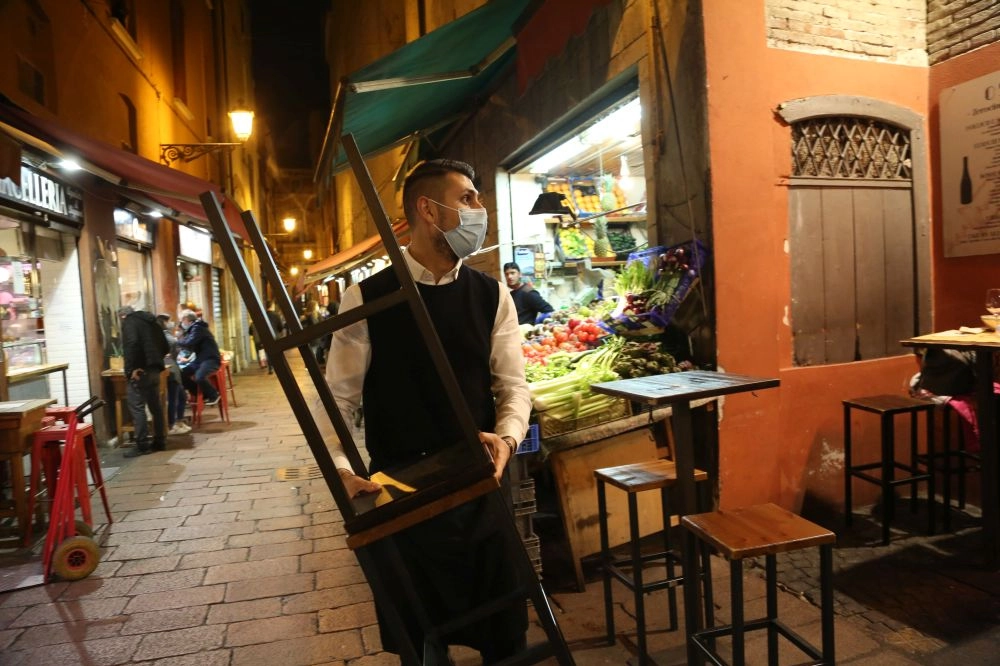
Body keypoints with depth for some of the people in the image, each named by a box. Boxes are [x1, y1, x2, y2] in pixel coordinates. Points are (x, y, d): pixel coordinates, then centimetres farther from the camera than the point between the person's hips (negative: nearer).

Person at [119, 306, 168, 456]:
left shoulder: (129, 322, -3)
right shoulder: (151, 321, 20)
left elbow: (132, 343, -21)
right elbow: (165, 347, 21)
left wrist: (132, 368, -21)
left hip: (139, 371, -8)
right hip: (154, 369, 8)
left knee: (136, 407, -5)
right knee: (155, 406, 12)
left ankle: (142, 445, -6)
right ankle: (159, 441, 16)